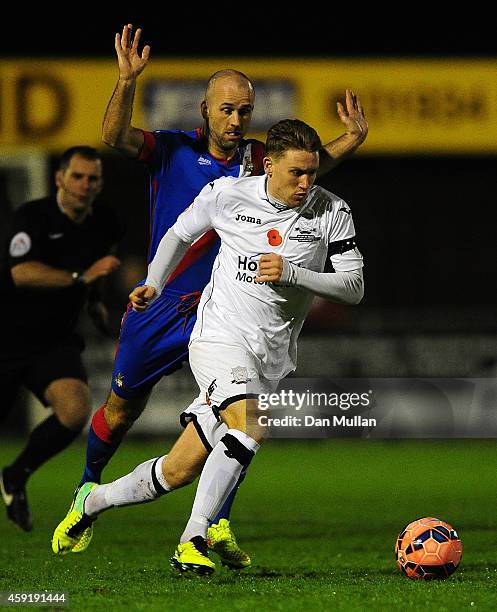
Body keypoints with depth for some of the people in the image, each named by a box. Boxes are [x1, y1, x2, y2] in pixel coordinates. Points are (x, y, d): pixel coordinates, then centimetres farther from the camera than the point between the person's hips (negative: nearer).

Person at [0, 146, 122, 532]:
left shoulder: (104, 222, 1)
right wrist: (81, 276, -37)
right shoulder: (32, 217, -17)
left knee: (76, 411, -23)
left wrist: (94, 299, 21)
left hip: (56, 343, 4)